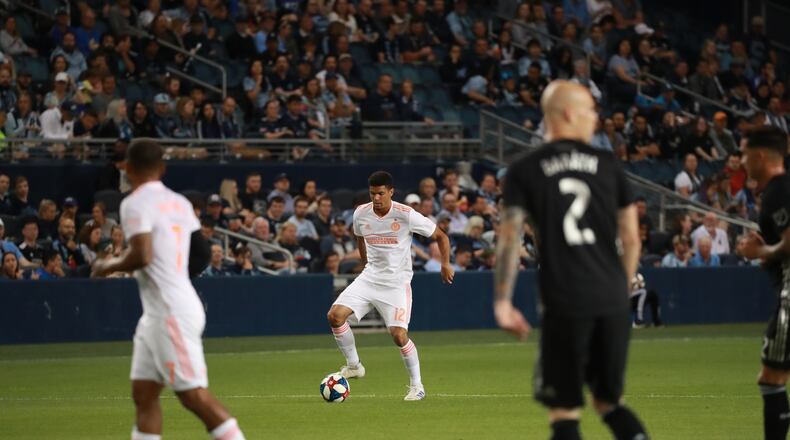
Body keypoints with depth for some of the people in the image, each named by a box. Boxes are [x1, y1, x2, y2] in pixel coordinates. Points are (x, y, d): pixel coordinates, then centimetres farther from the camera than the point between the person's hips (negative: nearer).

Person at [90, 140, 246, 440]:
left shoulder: (136, 203, -11)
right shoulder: (179, 202, 13)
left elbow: (141, 256, -22)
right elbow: (201, 257, 17)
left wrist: (109, 266, -5)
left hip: (172, 312, -9)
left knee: (193, 395, -9)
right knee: (143, 394, 9)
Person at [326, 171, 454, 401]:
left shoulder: (406, 215, -14)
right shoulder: (361, 214, -1)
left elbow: (440, 236, -3)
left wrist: (446, 264, -12)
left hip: (397, 282, -5)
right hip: (369, 278, 5)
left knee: (399, 334, -17)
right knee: (335, 315, -12)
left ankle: (417, 386, 2)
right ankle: (353, 365, 6)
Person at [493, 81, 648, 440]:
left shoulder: (524, 171, 2)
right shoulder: (608, 165, 8)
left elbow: (509, 239, -6)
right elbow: (631, 240, 8)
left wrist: (502, 302, -1)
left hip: (564, 304, -3)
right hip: (612, 302, 3)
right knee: (609, 402, 18)